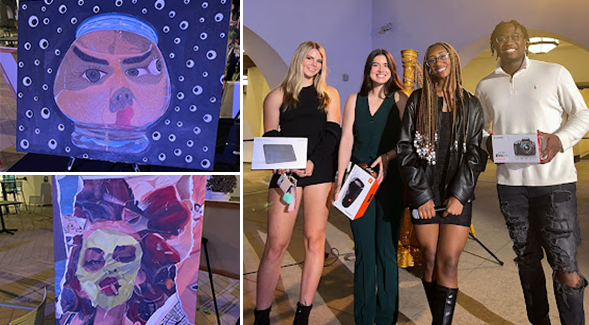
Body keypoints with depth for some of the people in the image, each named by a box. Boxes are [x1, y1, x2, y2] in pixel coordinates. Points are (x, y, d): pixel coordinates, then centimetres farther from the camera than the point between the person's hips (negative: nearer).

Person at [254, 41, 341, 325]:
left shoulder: (329, 94, 18)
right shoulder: (277, 96, 14)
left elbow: (333, 133, 6)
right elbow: (270, 138, 7)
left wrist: (312, 162, -9)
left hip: (319, 170, 1)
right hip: (286, 171, -1)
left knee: (314, 239, -2)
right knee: (276, 244, -6)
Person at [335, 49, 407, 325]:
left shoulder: (399, 98, 7)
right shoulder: (354, 100, 11)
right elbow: (346, 141, 5)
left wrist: (387, 157, -18)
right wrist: (340, 181, -3)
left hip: (390, 180, -1)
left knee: (387, 248, 3)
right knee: (363, 248, 4)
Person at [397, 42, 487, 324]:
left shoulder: (470, 104, 10)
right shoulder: (417, 100, 7)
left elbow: (476, 152, 4)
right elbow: (405, 149, 1)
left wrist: (459, 194, -7)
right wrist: (421, 195, -5)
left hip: (458, 195, 0)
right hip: (425, 195, 0)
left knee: (448, 263, -6)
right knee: (430, 260, 4)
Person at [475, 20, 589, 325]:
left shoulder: (554, 73, 1)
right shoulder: (485, 86, 10)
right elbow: (479, 127, 17)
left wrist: (560, 139, -15)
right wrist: (487, 142, -6)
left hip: (554, 178, -3)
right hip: (510, 182, 3)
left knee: (564, 262, -4)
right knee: (526, 258, 14)